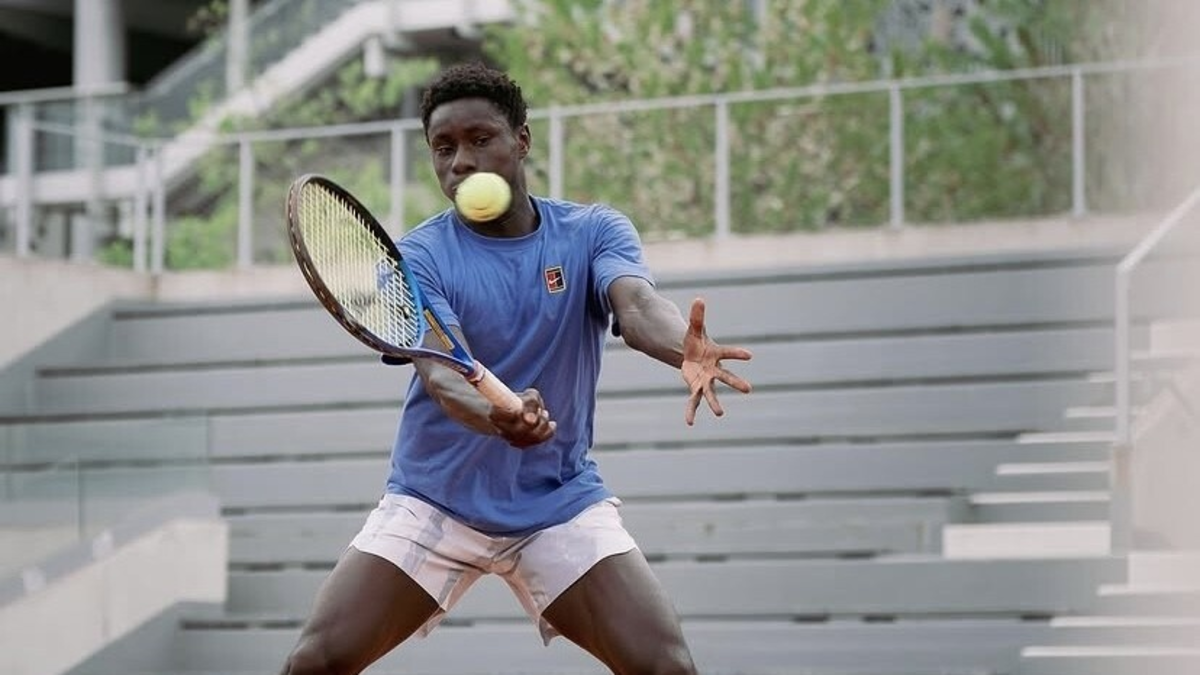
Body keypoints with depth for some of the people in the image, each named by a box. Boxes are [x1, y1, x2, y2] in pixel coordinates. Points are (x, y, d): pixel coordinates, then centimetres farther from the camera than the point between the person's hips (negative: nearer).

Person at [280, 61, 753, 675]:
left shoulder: (594, 232, -4)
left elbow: (638, 307, -25)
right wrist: (497, 416, -49)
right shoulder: (418, 256, -8)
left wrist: (687, 348, -50)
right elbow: (442, 374, -24)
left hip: (561, 503, 0)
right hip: (432, 501, 0)